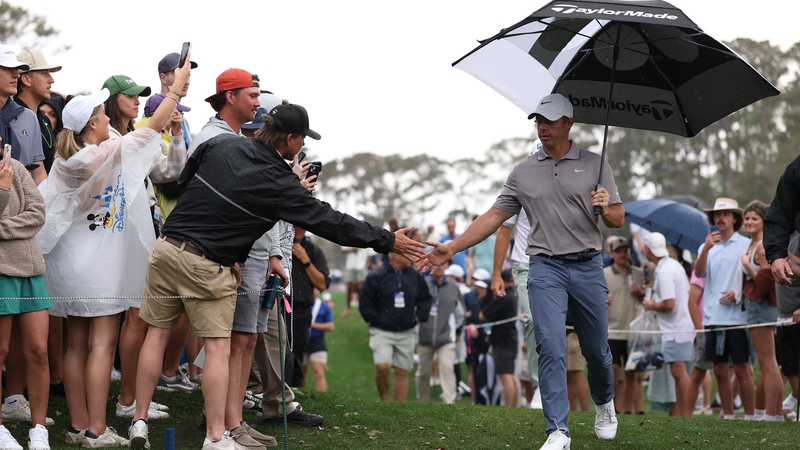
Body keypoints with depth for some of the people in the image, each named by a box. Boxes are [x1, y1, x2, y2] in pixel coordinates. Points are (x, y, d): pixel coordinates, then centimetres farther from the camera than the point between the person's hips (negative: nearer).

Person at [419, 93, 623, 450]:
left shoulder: (594, 165, 5)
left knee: (596, 349, 8)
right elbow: (494, 216, 9)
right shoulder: (523, 173, 9)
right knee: (551, 347, -13)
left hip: (587, 267, 0)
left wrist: (607, 209, -18)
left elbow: (618, 220, 6)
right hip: (545, 269, 0)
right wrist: (453, 248, 1)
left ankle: (604, 405, 38)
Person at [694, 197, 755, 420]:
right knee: (720, 371, 6)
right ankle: (728, 416, 13)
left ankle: (749, 416, 0)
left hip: (737, 316, -4)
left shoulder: (746, 245, 2)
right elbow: (699, 273, -4)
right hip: (713, 317, 4)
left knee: (740, 368, -4)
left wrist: (738, 293, -14)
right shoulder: (707, 246, 13)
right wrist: (706, 248, -19)